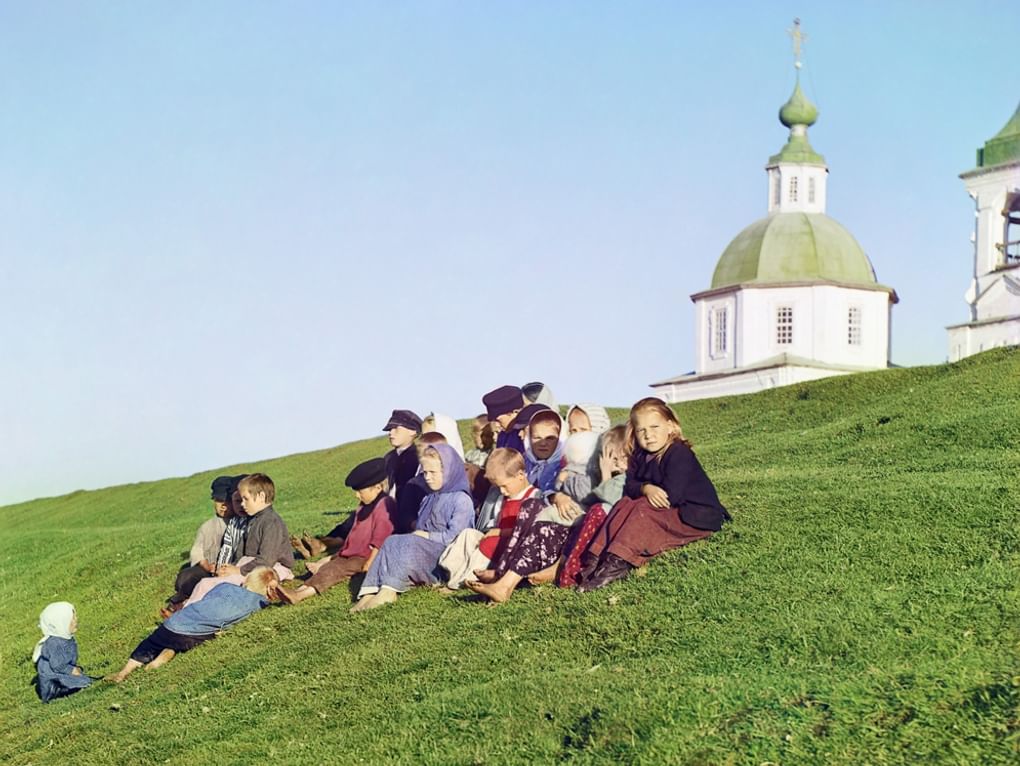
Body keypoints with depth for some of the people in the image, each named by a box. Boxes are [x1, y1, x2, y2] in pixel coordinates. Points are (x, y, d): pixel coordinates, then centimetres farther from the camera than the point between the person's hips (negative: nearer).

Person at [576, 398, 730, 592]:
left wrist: (649, 492, -11)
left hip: (697, 517, -8)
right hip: (672, 512, 9)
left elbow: (672, 495, -26)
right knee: (625, 504, -5)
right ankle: (595, 557, -18)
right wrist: (646, 489, -21)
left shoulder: (679, 453, -19)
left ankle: (618, 562, -34)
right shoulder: (640, 456, 7)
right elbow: (630, 487, 1)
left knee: (643, 510, -25)